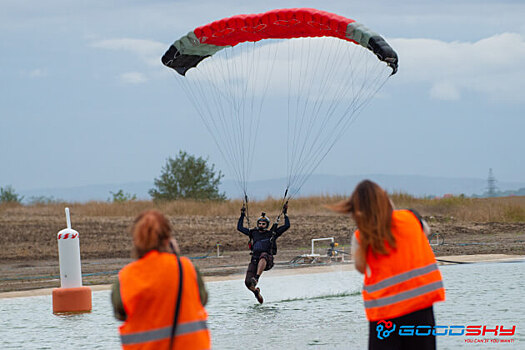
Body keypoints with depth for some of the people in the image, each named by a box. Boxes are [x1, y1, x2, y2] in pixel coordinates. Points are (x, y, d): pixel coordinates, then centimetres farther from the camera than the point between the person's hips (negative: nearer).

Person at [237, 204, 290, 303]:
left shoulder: (272, 233, 16)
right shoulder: (253, 233, 24)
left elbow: (287, 226, 14)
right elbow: (239, 227, 33)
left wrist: (285, 213, 13)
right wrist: (242, 215, 32)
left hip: (267, 260, -3)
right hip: (255, 260, 3)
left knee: (263, 255, -43)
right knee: (248, 282, -16)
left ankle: (256, 278, -56)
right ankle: (256, 291, 19)